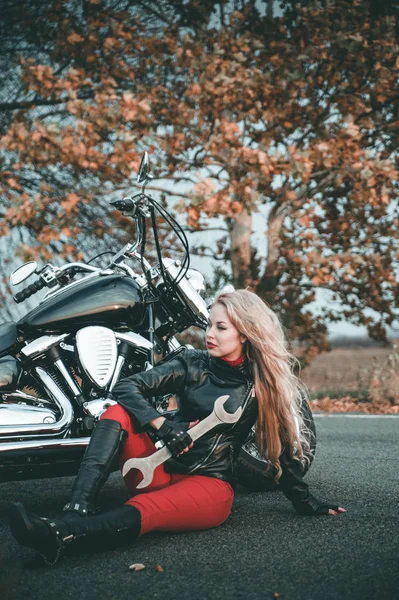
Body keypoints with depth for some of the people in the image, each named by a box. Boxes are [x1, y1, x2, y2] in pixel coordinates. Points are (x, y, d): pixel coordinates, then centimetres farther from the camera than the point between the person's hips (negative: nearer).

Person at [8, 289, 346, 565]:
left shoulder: (262, 384, 2)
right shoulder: (192, 363, 5)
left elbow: (280, 445, 8)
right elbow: (127, 387, -5)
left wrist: (307, 503, 8)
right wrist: (162, 427, -22)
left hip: (211, 483, -3)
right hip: (160, 470, 3)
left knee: (145, 511, -36)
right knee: (118, 414, -23)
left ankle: (60, 533, -58)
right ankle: (77, 510, -39)